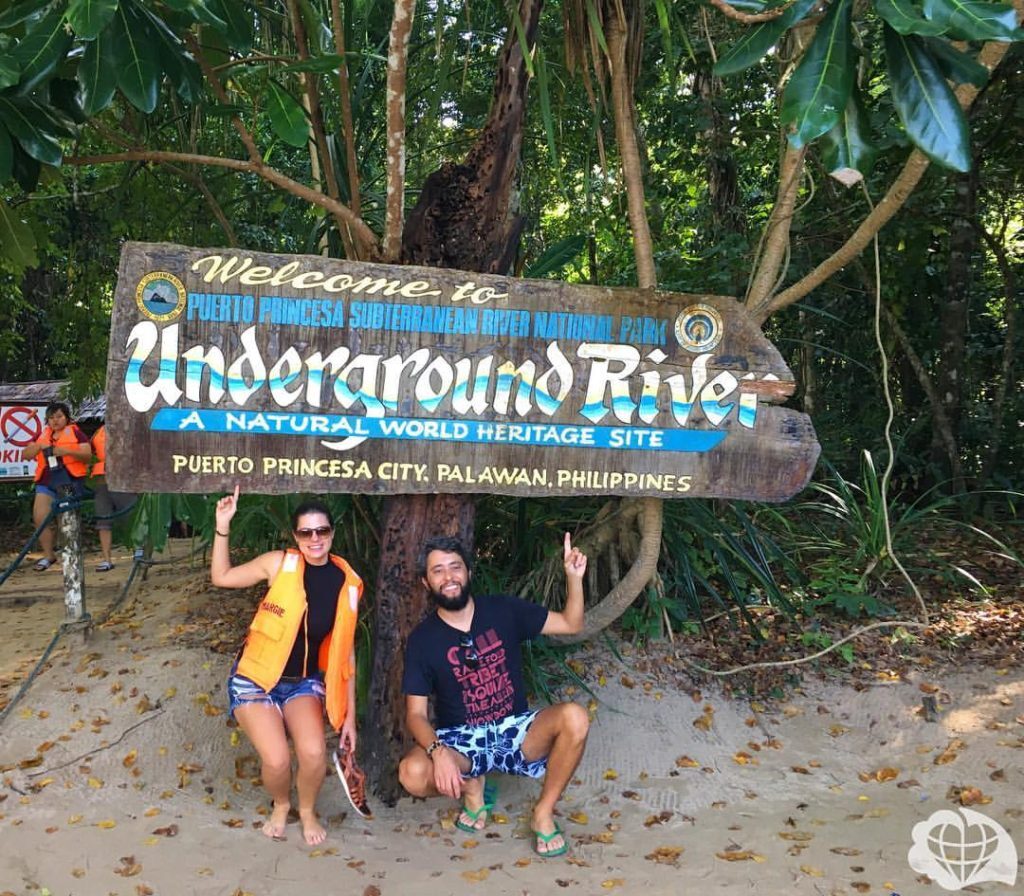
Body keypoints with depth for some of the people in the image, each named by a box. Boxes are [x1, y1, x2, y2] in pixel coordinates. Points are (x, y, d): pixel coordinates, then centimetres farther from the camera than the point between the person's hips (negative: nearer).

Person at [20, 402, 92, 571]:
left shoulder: (76, 433, 5)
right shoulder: (43, 435, 18)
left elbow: (87, 455, -5)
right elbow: (25, 455, 13)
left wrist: (67, 451, -20)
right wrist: (39, 446, -6)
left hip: (69, 481, -4)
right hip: (46, 482, 4)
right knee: (40, 517, -8)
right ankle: (48, 555, 3)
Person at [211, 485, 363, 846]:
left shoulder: (346, 584, -6)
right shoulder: (279, 564, -12)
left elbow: (345, 653, 0)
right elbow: (221, 577, 0)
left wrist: (350, 715, 2)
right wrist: (223, 526, -14)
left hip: (304, 681, 2)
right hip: (255, 678, -1)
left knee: (314, 752, -23)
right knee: (276, 759, -21)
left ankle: (307, 810, 12)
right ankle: (281, 805, 16)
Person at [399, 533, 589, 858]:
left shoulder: (502, 610, -1)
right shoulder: (422, 639, -5)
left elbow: (571, 624, 3)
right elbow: (416, 714, -7)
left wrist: (574, 576, -15)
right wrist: (437, 751, -28)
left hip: (514, 731, 1)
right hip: (461, 740, -1)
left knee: (574, 717, -29)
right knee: (412, 773, -33)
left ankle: (544, 812, -7)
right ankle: (470, 786, 3)